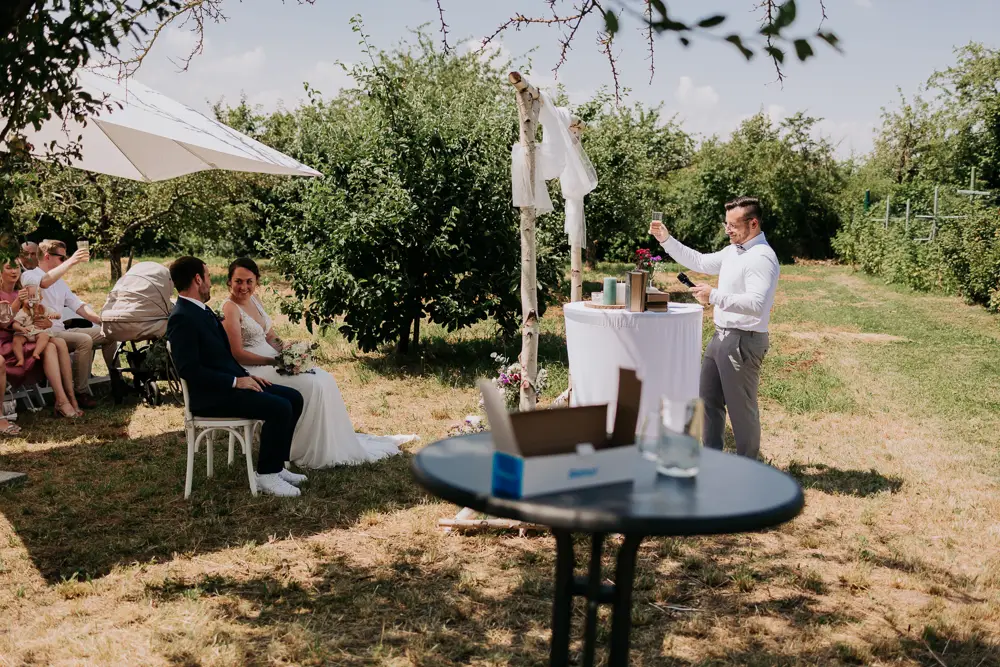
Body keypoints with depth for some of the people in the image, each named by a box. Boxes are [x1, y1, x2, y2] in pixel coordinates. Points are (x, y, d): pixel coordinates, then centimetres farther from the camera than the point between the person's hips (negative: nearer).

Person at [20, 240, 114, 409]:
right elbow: (44, 282, -31)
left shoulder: (59, 281, 20)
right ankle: (82, 393, -25)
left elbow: (78, 305, 13)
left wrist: (102, 321, -2)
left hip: (61, 331, 8)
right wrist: (70, 262, -36)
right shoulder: (29, 276, -5)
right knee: (84, 340, -31)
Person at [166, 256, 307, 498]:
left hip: (229, 383, 10)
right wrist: (236, 381, -20)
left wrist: (245, 376, 7)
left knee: (293, 398, 4)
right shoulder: (182, 318, -17)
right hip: (210, 396, -10)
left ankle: (275, 466, 10)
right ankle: (266, 475, -9)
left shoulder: (202, 310, 15)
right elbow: (189, 369, -24)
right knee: (279, 408, -23)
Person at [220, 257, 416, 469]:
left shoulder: (254, 299, 10)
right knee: (312, 385, -20)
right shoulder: (230, 308, -14)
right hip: (252, 370, -8)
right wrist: (273, 361, -20)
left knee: (325, 380, -5)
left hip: (272, 359, 8)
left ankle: (339, 441, 3)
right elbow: (238, 354, -19)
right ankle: (319, 451, -7)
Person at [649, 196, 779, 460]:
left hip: (744, 341, -10)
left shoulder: (762, 258, -19)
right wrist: (666, 240, 16)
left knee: (741, 408, 2)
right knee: (708, 399, 18)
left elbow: (757, 304, -29)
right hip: (721, 336, 10)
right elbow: (699, 262, 23)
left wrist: (715, 296, -29)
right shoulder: (732, 250, 11)